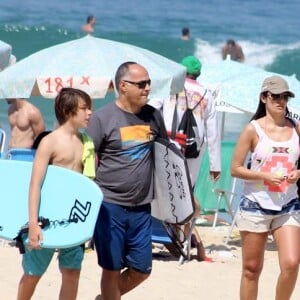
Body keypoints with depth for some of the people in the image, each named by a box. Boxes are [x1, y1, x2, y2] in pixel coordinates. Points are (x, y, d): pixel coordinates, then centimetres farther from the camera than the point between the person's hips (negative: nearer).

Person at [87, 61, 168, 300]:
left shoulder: (153, 116, 6)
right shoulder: (102, 118, -9)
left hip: (141, 208, 5)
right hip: (109, 206, -5)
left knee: (141, 270, 11)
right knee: (112, 268, 3)